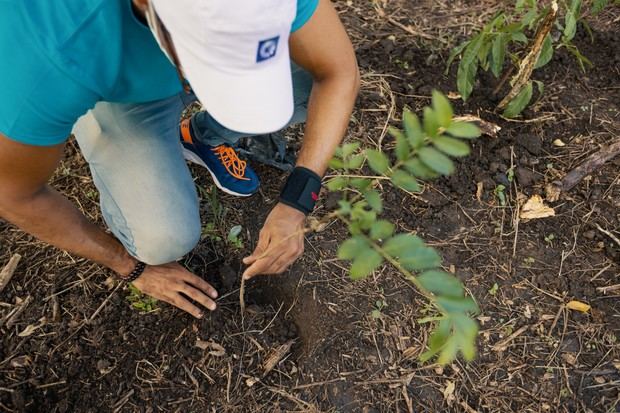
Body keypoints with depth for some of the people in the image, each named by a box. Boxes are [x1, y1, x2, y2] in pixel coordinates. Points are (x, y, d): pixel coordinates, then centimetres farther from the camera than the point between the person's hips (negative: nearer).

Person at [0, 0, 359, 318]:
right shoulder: (53, 53, -43)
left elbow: (341, 72, -24)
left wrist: (296, 204, -34)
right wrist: (132, 266, -12)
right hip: (115, 92, -3)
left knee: (319, 72, -18)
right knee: (167, 240, -24)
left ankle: (203, 136, 8)